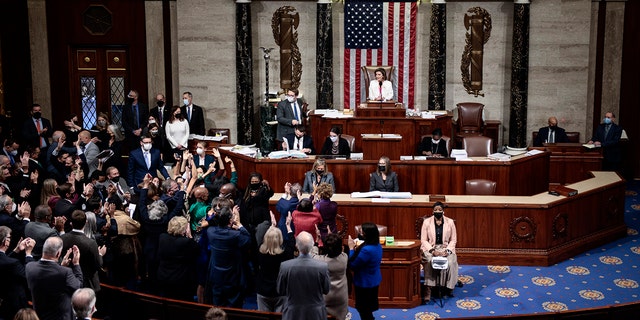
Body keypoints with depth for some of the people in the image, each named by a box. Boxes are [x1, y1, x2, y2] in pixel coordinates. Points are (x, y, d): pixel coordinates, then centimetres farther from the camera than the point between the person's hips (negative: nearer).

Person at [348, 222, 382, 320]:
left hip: (365, 283, -9)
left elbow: (353, 265, -22)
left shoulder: (367, 250, -32)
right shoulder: (377, 246, -1)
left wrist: (351, 248, -15)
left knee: (364, 310, 8)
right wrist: (356, 249, -1)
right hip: (373, 281, 9)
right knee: (368, 308, 24)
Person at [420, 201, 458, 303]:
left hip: (446, 248, 1)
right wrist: (432, 251, -16)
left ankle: (448, 287, -14)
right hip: (430, 248, -1)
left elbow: (453, 240, 4)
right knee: (430, 261, -33)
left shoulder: (450, 222, 3)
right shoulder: (427, 222, 0)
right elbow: (423, 240, -1)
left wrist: (447, 251, -13)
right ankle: (428, 290, -33)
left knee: (450, 262, -31)